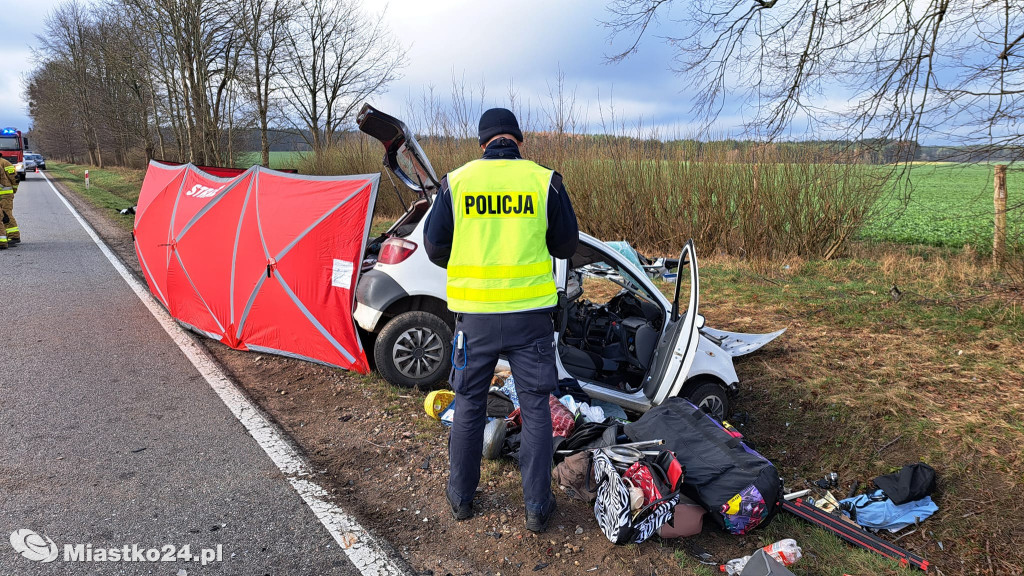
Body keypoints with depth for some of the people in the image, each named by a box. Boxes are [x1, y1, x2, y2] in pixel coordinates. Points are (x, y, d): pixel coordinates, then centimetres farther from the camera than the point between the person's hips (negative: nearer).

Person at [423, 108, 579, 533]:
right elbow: (566, 246, 4)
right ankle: (537, 506, 19)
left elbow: (435, 247, 3)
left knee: (468, 404, 16)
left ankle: (461, 497, 29)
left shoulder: (456, 181, -1)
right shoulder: (545, 181, -3)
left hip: (474, 312, 1)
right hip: (530, 310, -1)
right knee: (535, 407, 11)